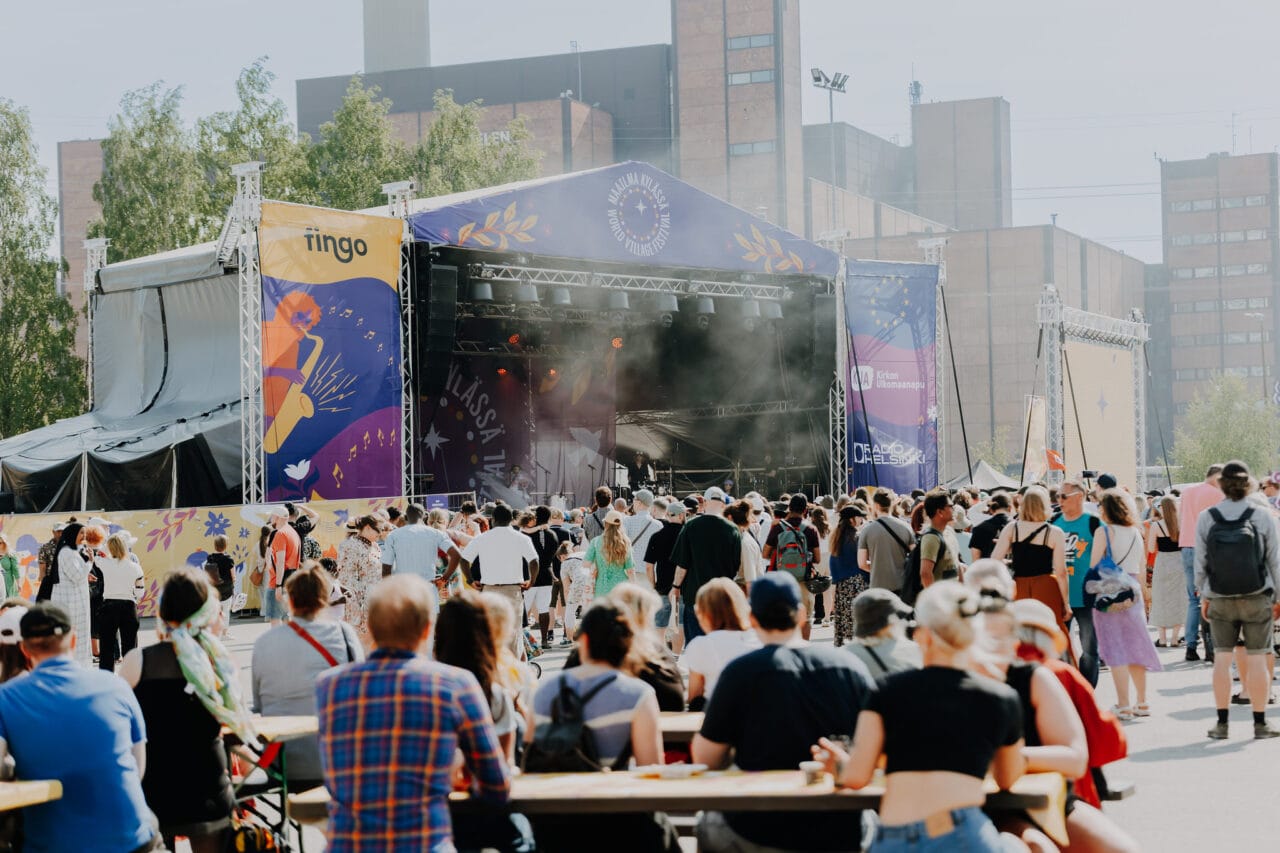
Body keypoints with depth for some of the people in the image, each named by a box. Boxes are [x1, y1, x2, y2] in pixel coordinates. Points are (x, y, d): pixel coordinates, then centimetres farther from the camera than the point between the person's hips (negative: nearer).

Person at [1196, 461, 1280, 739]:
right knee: (1256, 657, 4)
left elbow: (1200, 562, 0)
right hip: (1257, 599, -2)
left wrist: (1203, 596, 11)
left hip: (1220, 601, 2)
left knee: (1222, 658, 8)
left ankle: (1222, 722, 10)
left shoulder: (1205, 518, -4)